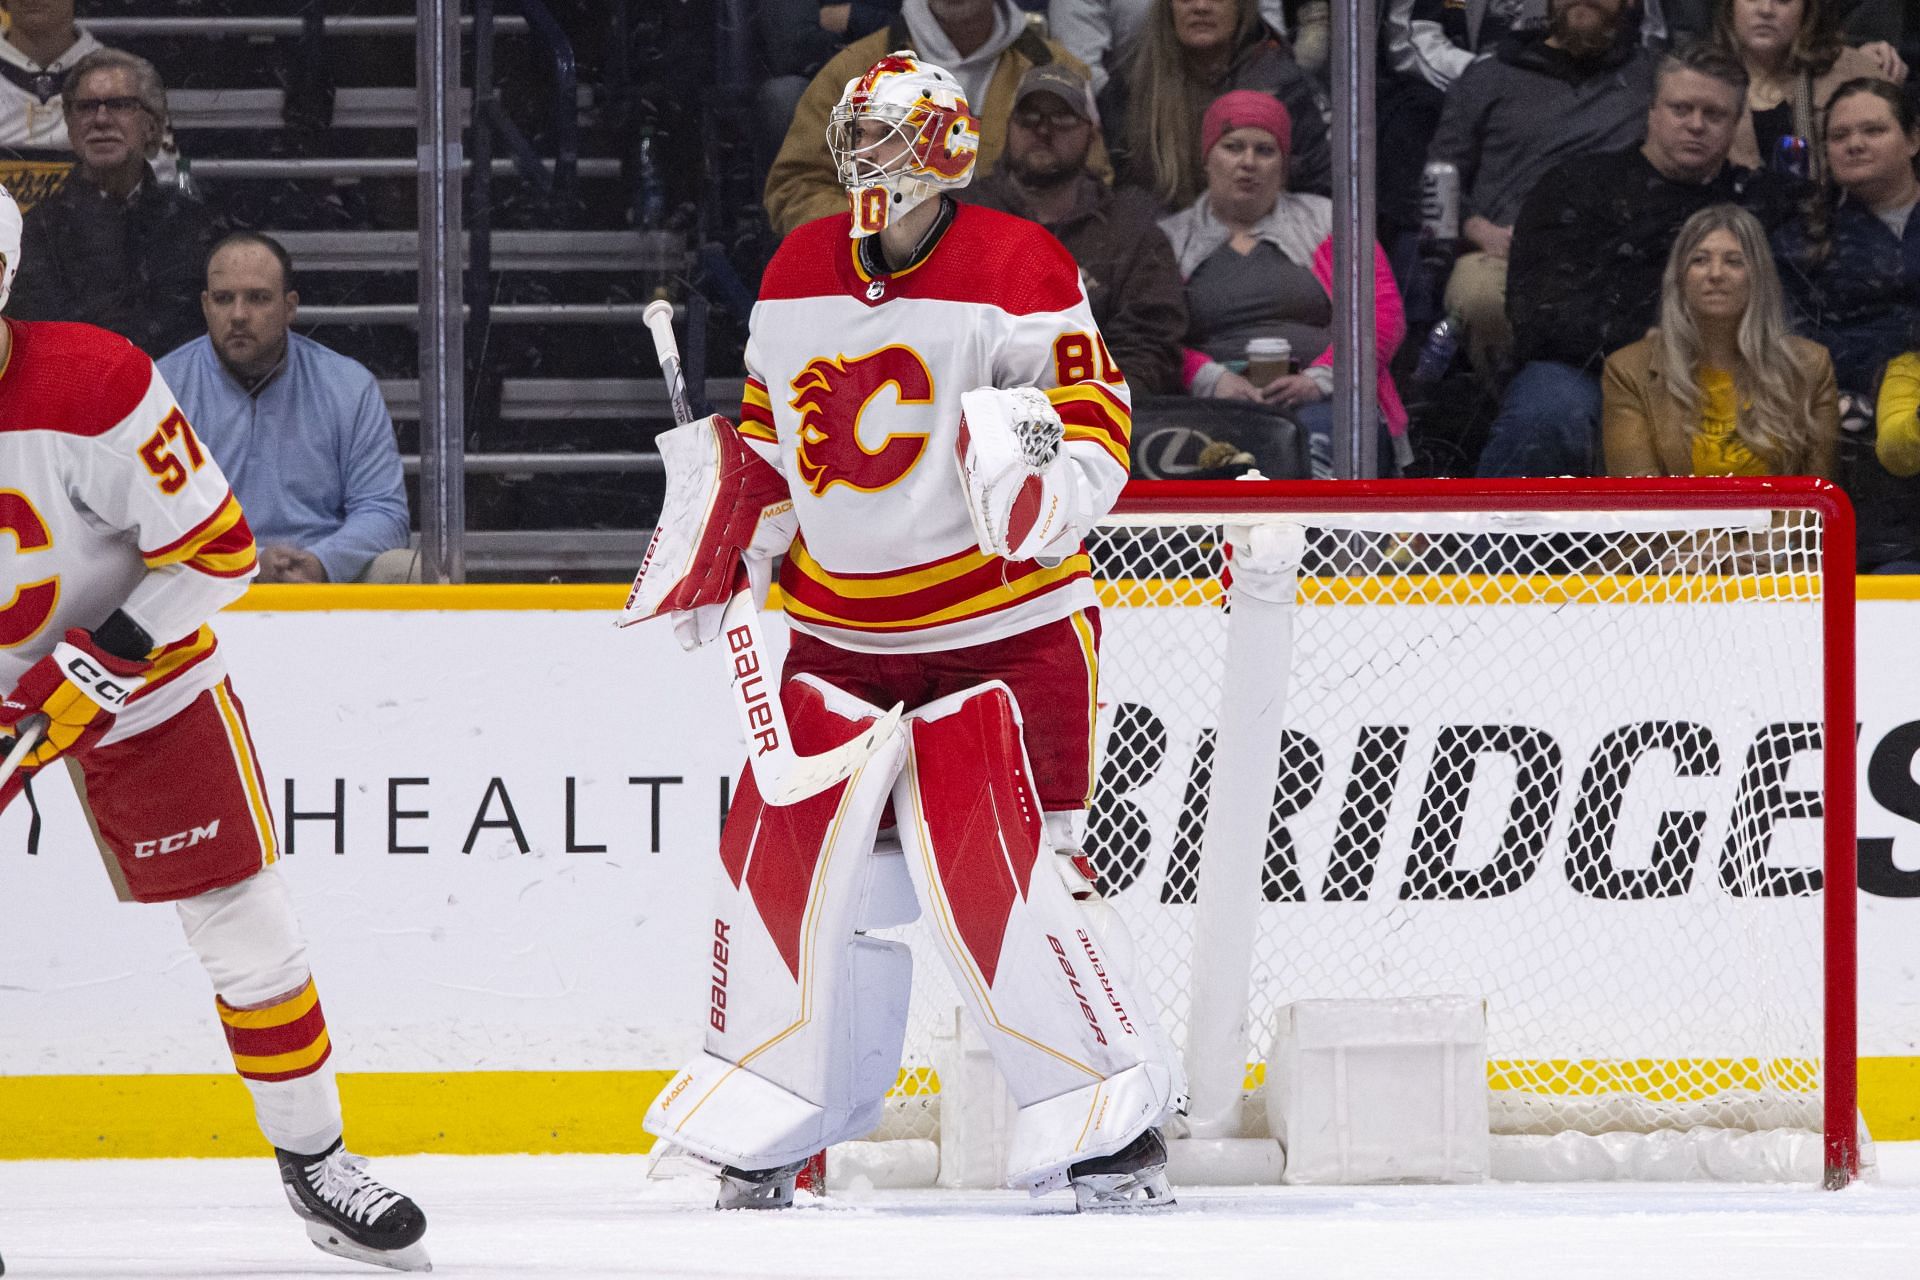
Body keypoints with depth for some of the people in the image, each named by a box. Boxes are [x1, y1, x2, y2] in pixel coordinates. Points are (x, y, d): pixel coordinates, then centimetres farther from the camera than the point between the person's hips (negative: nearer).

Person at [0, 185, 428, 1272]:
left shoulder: (95, 387, -26)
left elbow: (215, 551, -20)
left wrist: (97, 669, -25)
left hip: (138, 677, -2)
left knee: (247, 924, -1)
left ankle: (315, 1162, 14)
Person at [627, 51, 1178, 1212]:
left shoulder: (1018, 271, -11)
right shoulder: (798, 277, 8)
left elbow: (1097, 424, -13)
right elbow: (767, 430, 20)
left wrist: (1045, 469, -33)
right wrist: (717, 546, 8)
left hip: (1004, 625, -6)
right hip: (841, 624, 6)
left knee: (997, 869, -14)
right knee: (781, 847, 0)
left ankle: (1116, 1121, -2)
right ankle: (764, 1134, 13)